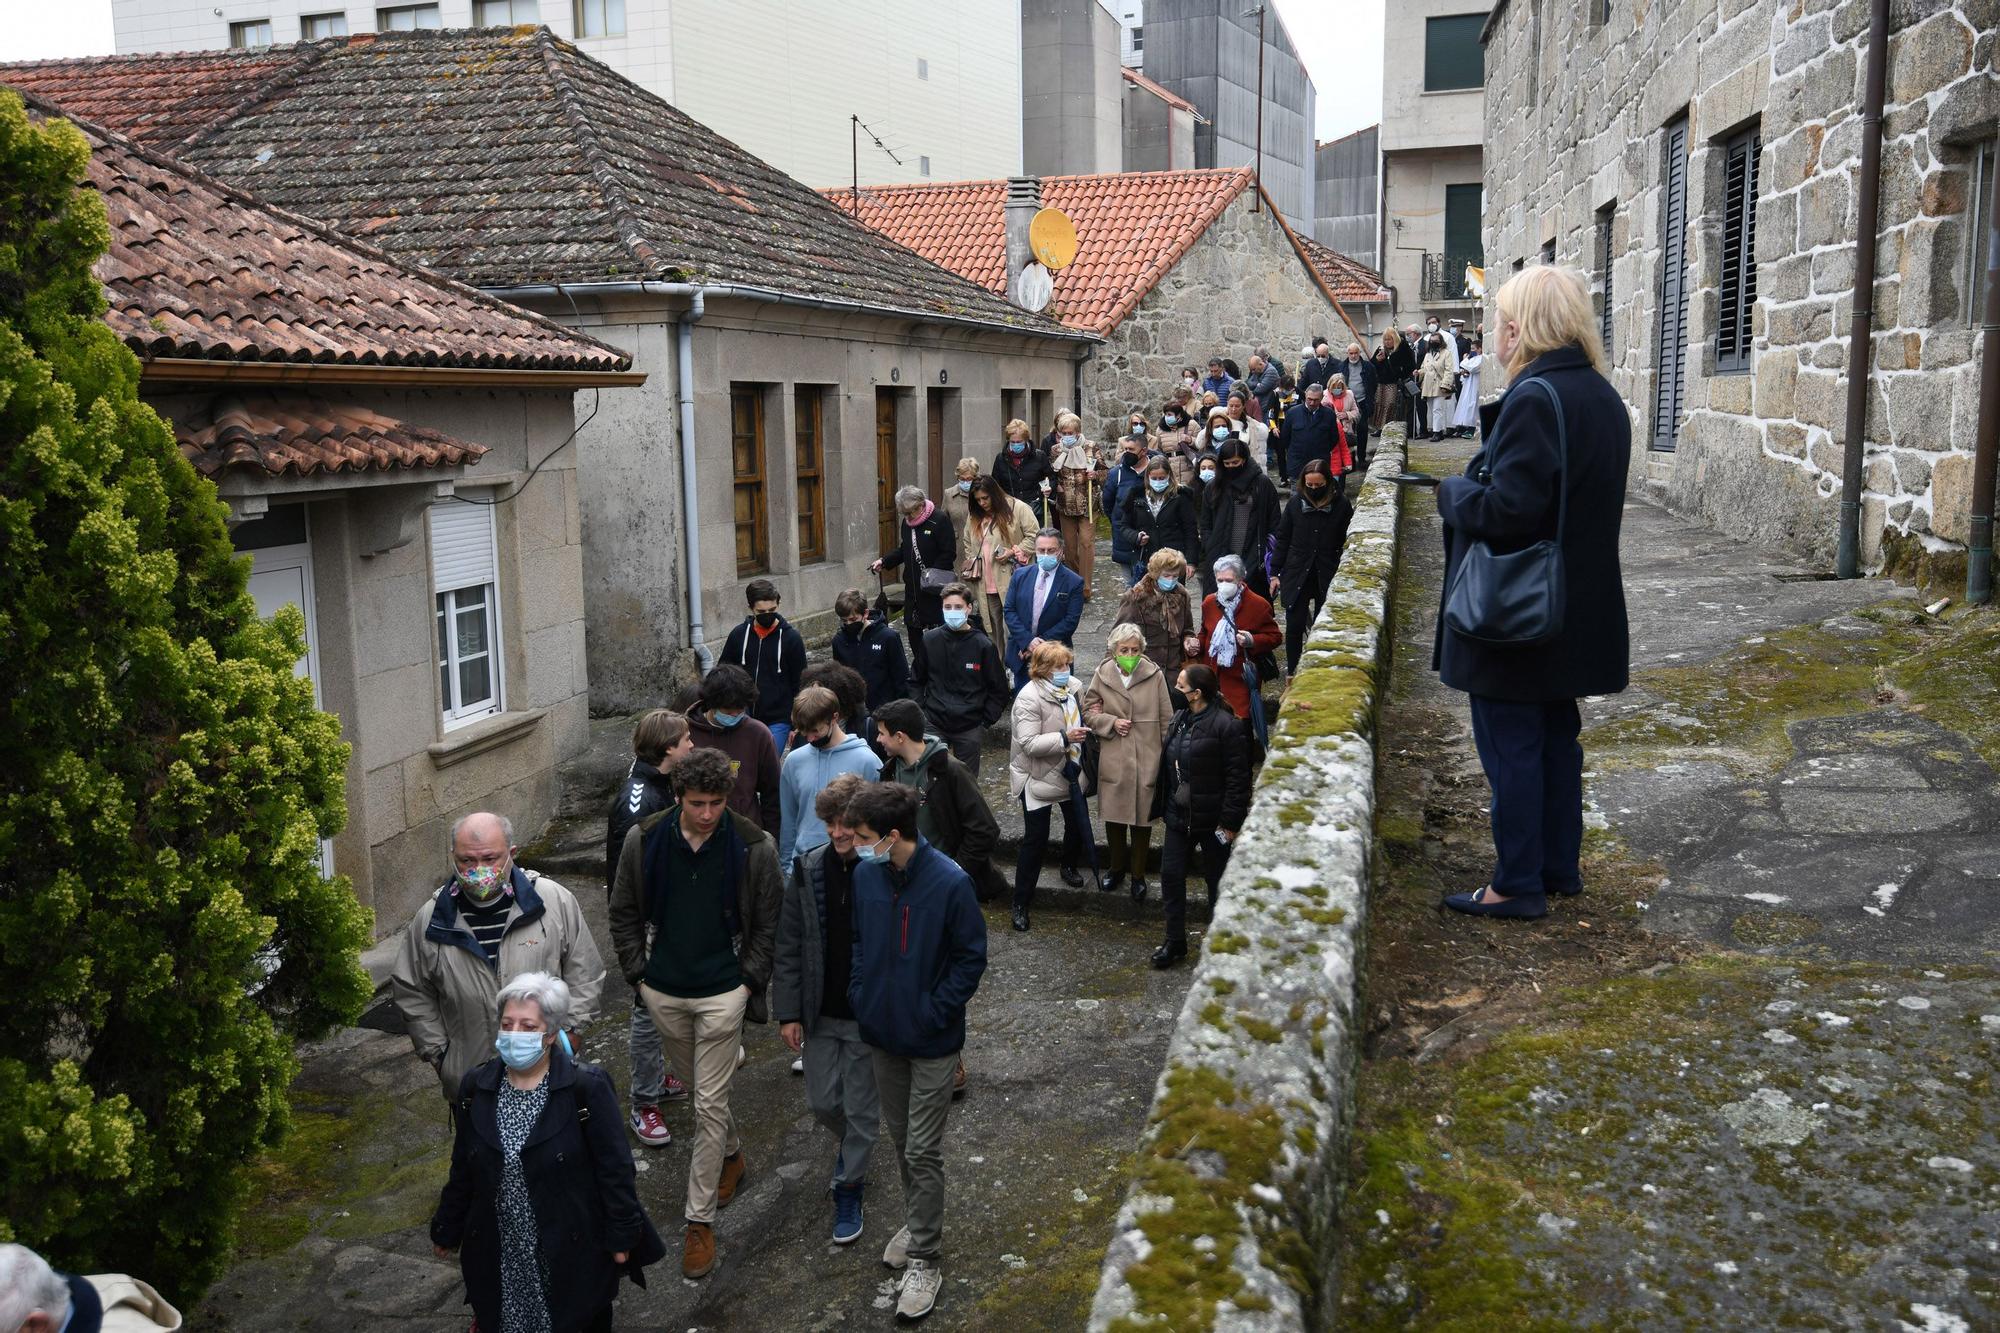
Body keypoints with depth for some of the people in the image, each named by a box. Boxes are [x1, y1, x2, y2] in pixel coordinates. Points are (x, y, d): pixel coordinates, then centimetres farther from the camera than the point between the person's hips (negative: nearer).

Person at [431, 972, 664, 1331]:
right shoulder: (475, 1087, -4)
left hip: (572, 1248, -3)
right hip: (499, 1251, 3)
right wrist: (448, 1230, 13)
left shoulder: (587, 1087, -18)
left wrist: (622, 1235, -10)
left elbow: (615, 1169, -12)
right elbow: (463, 1169, 7)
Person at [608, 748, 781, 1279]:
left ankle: (699, 1219, 9)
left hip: (723, 992, -3)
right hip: (663, 991, 3)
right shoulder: (643, 840, -9)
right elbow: (624, 912, 4)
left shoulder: (754, 846, -14)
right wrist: (637, 970, 0)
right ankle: (730, 1155, 48)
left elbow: (768, 922, -3)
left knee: (710, 1104, -1)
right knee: (697, 1088, 22)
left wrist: (750, 979, -7)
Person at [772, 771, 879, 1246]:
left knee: (861, 1109, 9)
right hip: (821, 1012, 3)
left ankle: (849, 1189, 30)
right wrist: (788, 1012, -2)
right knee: (822, 1103, 16)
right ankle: (848, 1142, 48)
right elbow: (787, 947, 0)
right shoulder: (808, 870, -7)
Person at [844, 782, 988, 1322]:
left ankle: (925, 1258, 16)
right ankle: (919, 1222, 41)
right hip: (882, 1033, 5)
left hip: (932, 1041, -5)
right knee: (901, 1140, 20)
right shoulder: (864, 876, -7)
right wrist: (859, 995, -2)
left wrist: (935, 1012, -16)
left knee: (923, 1150, 2)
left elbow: (971, 958, -13)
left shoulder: (950, 883, -22)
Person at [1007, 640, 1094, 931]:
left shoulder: (1074, 686, -2)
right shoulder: (1029, 697, -23)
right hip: (1039, 777, -7)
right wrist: (1064, 738, -35)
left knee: (1077, 822, 22)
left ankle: (1069, 866, 52)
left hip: (1069, 772, 7)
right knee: (1035, 840, -3)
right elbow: (1029, 743, -28)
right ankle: (1021, 903, 8)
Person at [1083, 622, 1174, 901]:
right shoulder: (1102, 675, -4)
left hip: (1146, 760, -2)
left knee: (1142, 820, 9)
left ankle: (1138, 874, 28)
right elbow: (1089, 712, 6)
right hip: (1113, 760, 2)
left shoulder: (1155, 675, -9)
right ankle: (1116, 868, 36)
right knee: (1114, 817, 13)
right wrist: (1111, 722, -11)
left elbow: (1166, 719, -3)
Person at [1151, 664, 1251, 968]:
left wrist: (1229, 822, -17)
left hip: (1211, 820, -7)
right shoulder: (1179, 720, 6)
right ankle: (1175, 942, 21)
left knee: (1217, 882, 8)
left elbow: (1238, 778, -17)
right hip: (1179, 817, 7)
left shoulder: (1225, 726, -18)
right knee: (1171, 875, 8)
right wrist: (1165, 806, 13)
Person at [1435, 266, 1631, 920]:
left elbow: (1509, 507, -27)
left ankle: (1518, 884, 9)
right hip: (1576, 611, 9)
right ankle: (1560, 867, 30)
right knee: (1556, 735, 19)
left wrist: (1453, 492, -9)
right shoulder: (1603, 396, 9)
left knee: (1510, 743, 1)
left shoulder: (1533, 398, -21)